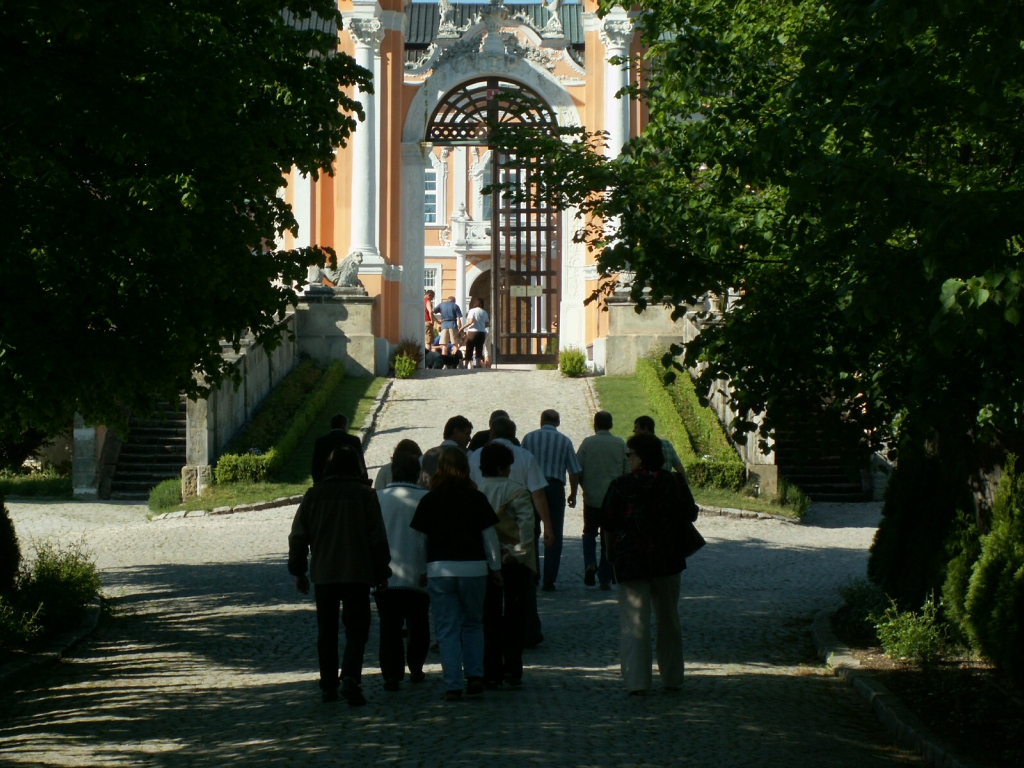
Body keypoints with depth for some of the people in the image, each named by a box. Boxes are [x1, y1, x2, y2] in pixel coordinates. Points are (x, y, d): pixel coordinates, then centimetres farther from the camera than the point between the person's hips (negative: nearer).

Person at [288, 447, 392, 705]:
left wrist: (298, 571, 17)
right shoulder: (364, 494, -2)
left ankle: (328, 686, 14)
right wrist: (382, 573, 6)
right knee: (356, 628, 0)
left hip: (323, 575, 2)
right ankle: (351, 677, -21)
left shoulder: (313, 495, 5)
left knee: (327, 631, 13)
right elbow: (378, 537, -2)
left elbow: (298, 537, 7)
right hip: (358, 574, -2)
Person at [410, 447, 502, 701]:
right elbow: (490, 536, 2)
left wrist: (421, 571, 14)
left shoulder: (429, 501, -1)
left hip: (439, 570, -1)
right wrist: (495, 568, 13)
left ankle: (453, 685, -1)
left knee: (447, 630, 3)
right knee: (473, 624, 18)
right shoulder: (477, 499, -1)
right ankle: (474, 675, 7)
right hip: (473, 568, 1)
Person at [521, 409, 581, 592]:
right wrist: (573, 494, 17)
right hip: (555, 487, 0)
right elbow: (574, 471, 4)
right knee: (554, 535, 4)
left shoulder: (529, 438, 3)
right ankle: (549, 580, -1)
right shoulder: (564, 441, 4)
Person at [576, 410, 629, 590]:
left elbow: (577, 470, -4)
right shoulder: (620, 444, -1)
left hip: (592, 497, -1)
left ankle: (590, 563, -8)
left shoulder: (588, 443, -5)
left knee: (589, 533, 17)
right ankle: (605, 579, 6)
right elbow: (628, 471, 1)